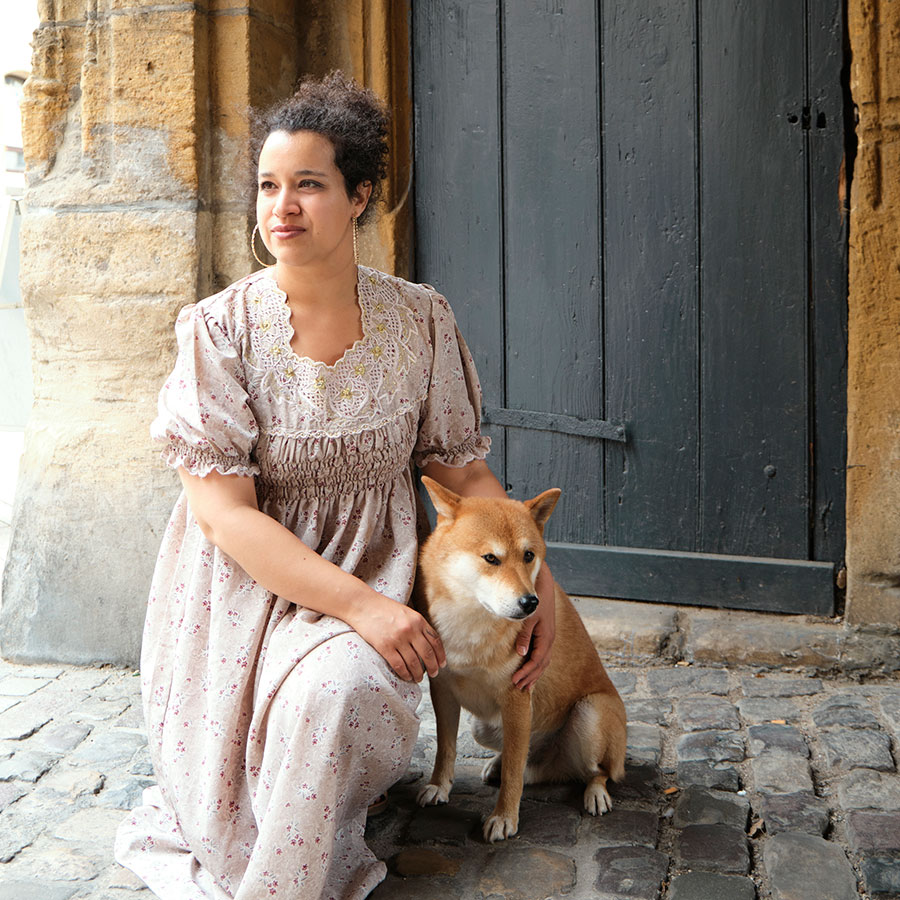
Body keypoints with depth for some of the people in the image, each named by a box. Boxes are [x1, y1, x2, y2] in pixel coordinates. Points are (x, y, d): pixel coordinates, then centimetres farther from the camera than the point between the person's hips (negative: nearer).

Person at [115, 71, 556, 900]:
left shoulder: (419, 320, -2)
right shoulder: (221, 328, -9)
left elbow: (466, 473, 7)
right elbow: (222, 510, -14)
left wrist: (538, 589, -3)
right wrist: (360, 605, -23)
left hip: (369, 581, 1)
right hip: (247, 585, -1)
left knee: (338, 689, -30)